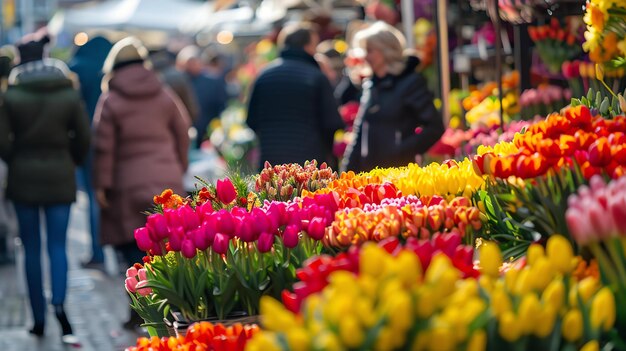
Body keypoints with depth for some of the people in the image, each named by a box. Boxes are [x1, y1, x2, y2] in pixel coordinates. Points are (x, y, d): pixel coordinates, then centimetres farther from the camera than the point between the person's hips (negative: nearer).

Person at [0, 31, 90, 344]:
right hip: (60, 177, 1)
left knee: (32, 248, 7)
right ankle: (59, 303, -21)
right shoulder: (69, 94, -1)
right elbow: (83, 137, 0)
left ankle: (39, 319, 10)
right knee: (58, 245, 3)